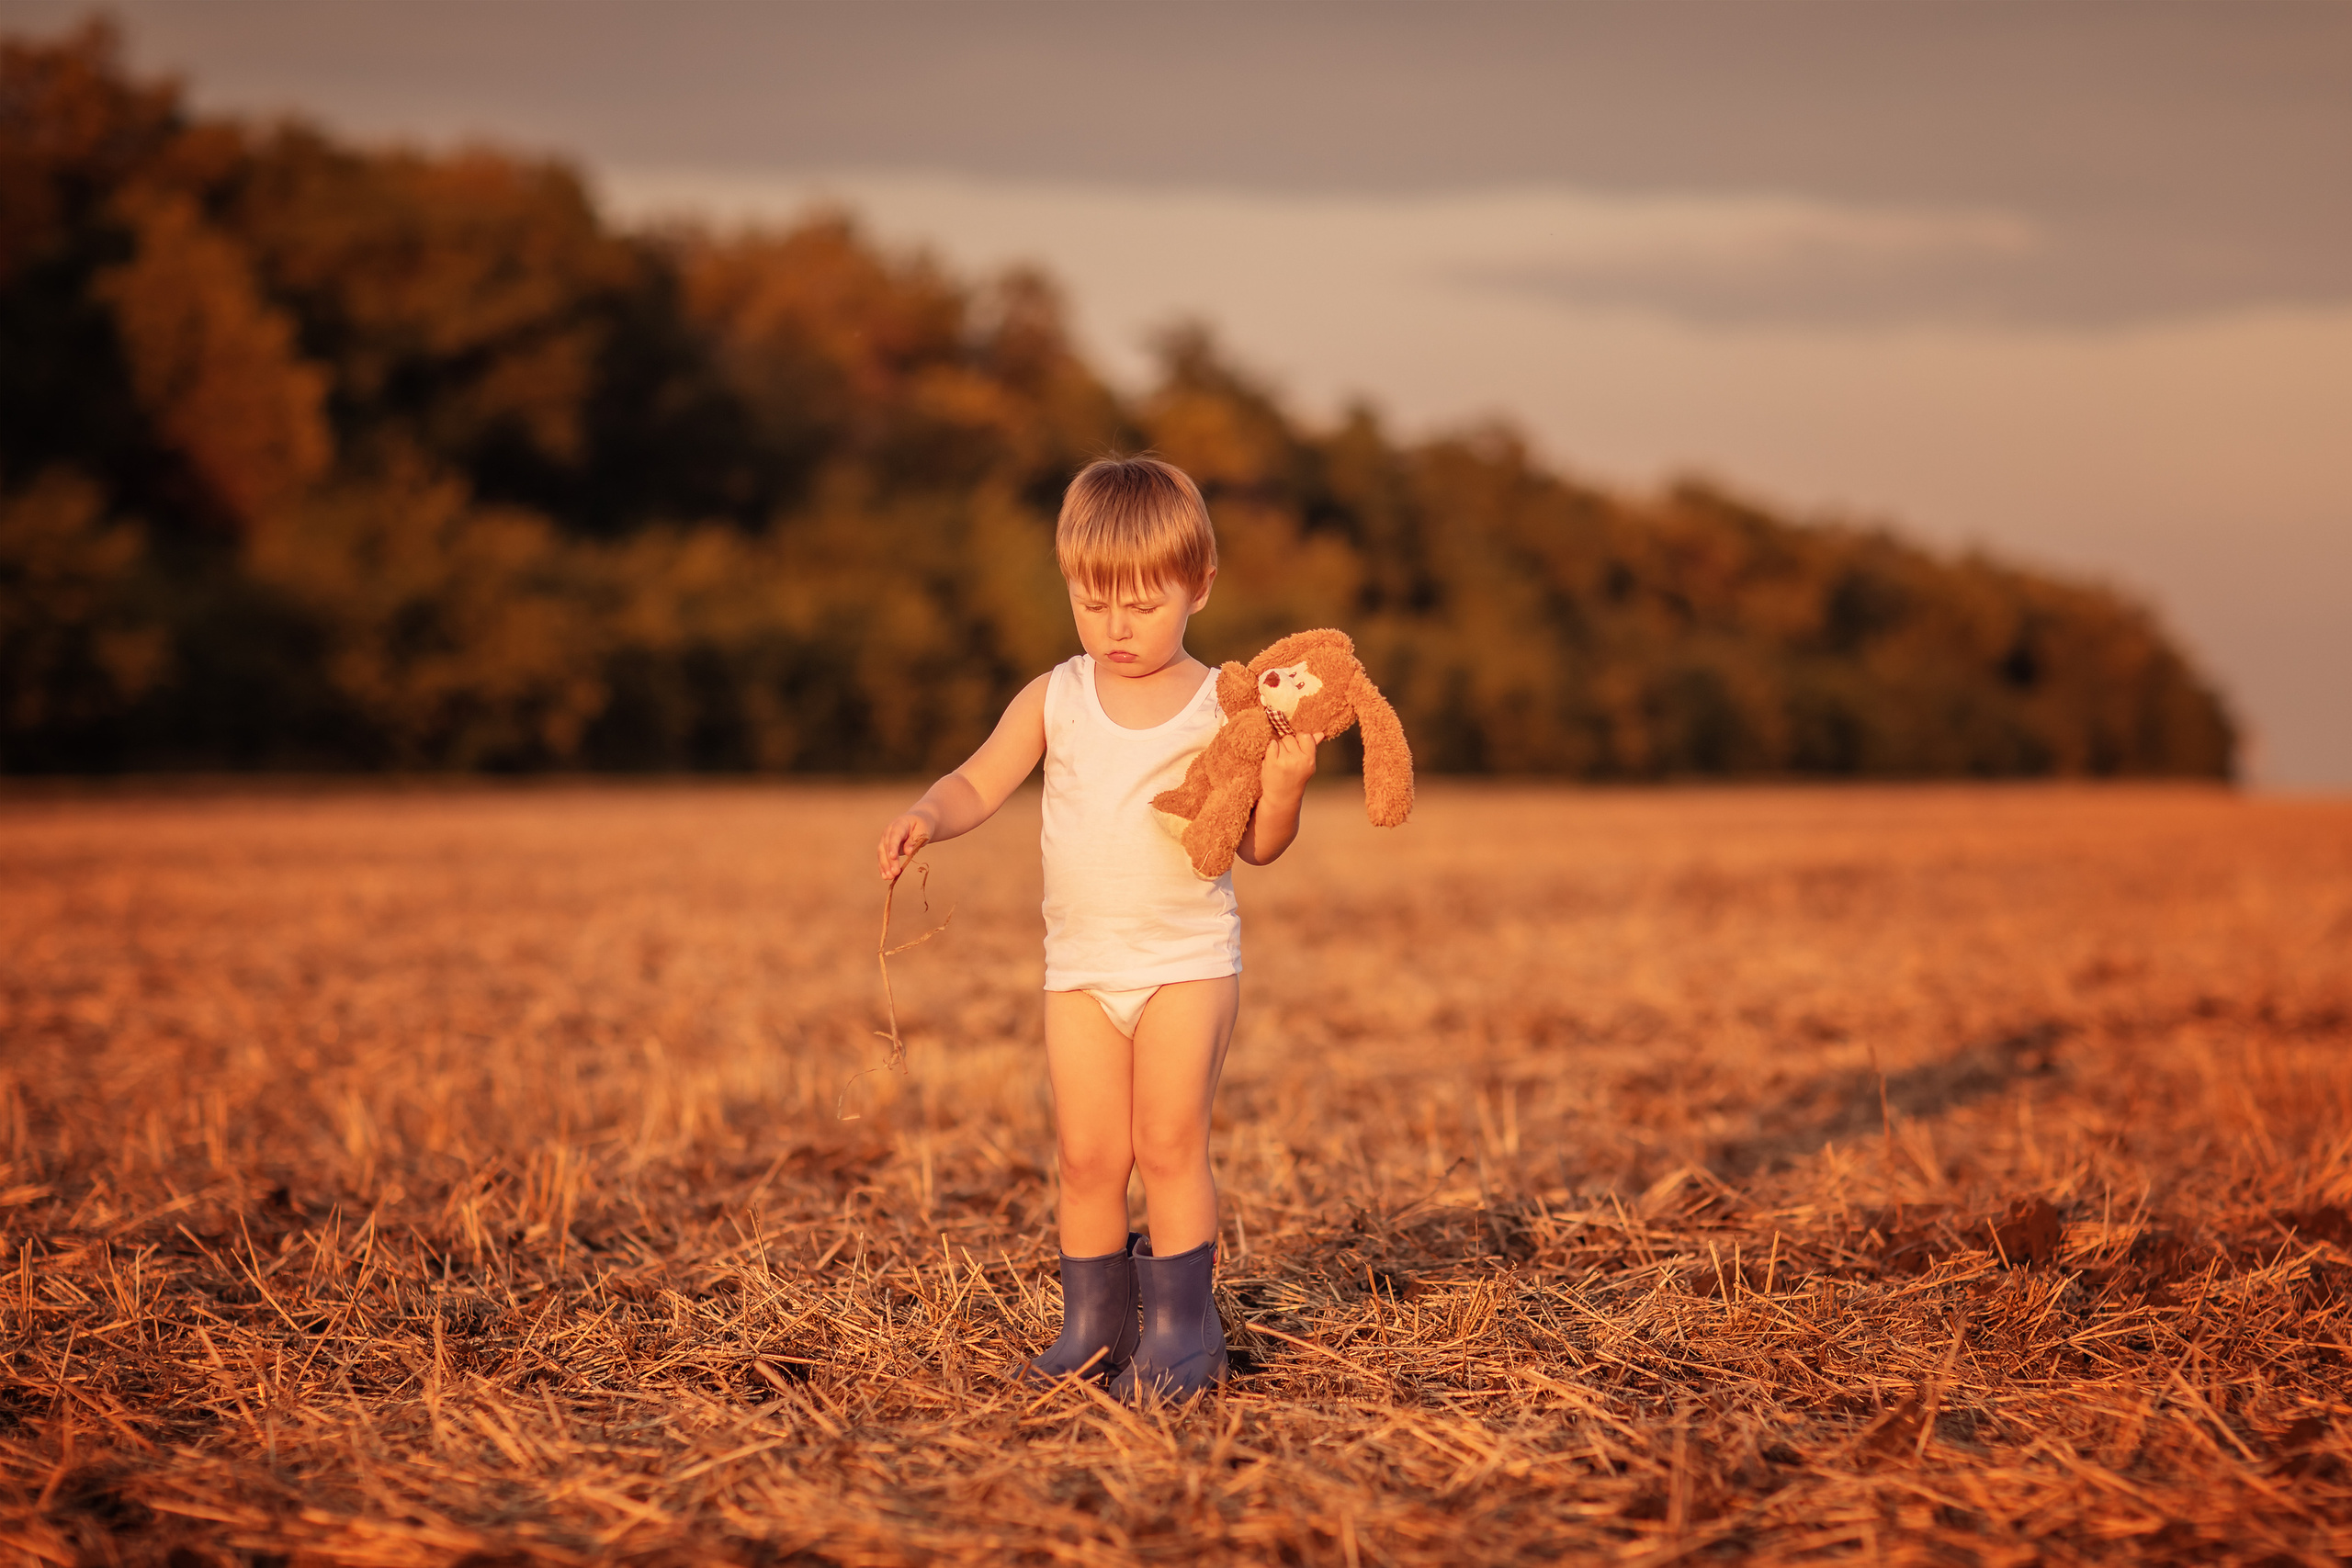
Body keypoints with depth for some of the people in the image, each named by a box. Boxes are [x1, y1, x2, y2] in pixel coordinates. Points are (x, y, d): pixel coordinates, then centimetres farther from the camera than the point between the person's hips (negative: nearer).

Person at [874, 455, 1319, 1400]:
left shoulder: (1222, 708, -4)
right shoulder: (1056, 699, 4)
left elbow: (1256, 846, -2)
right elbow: (980, 783, 4)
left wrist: (1284, 787, -22)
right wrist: (926, 817, -16)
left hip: (1188, 958, -3)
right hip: (1081, 963, 3)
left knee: (1169, 1142, -8)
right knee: (1087, 1155, 3)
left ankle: (1180, 1331, 2)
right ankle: (1092, 1328, 15)